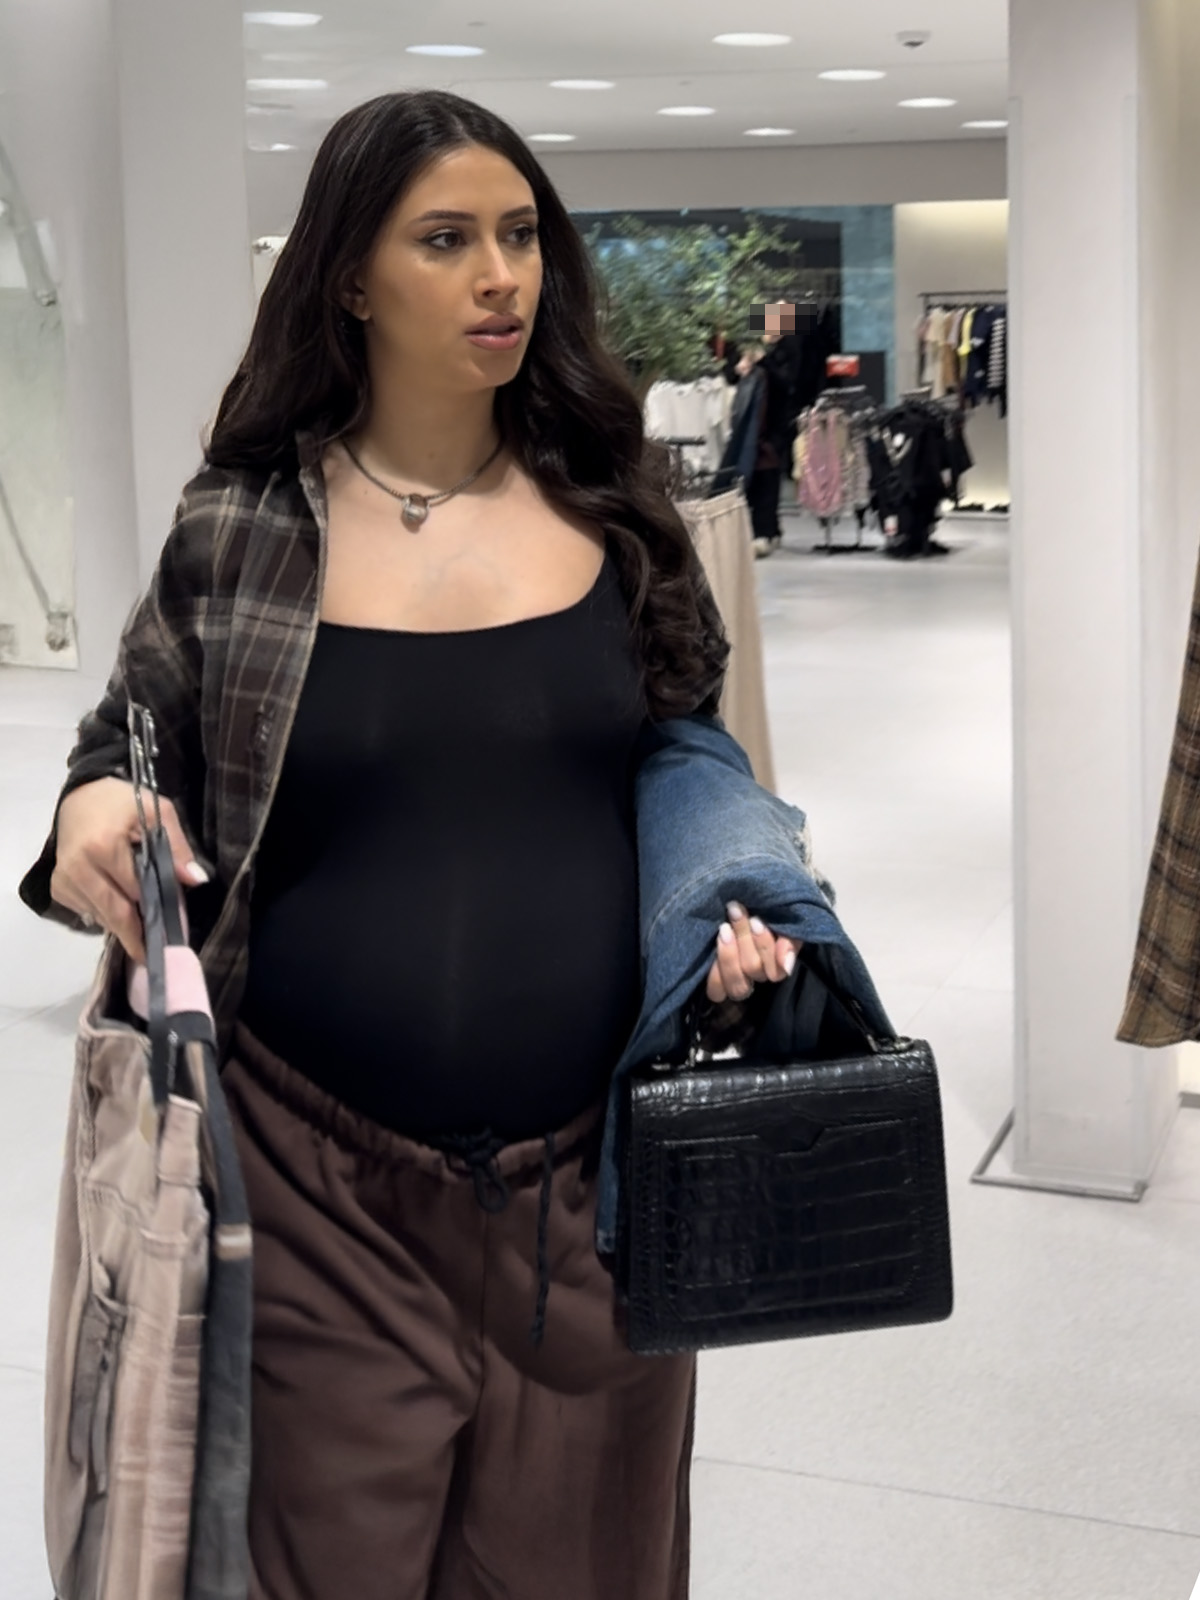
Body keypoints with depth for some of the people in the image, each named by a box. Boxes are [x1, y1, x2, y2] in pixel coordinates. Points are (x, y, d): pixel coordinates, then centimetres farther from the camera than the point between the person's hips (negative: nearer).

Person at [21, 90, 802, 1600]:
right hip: (327, 1184, -1)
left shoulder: (611, 512, 3)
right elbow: (127, 739, 12)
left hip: (589, 1171, 2)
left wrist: (732, 908, -3)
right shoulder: (237, 533, -2)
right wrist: (94, 808, -11)